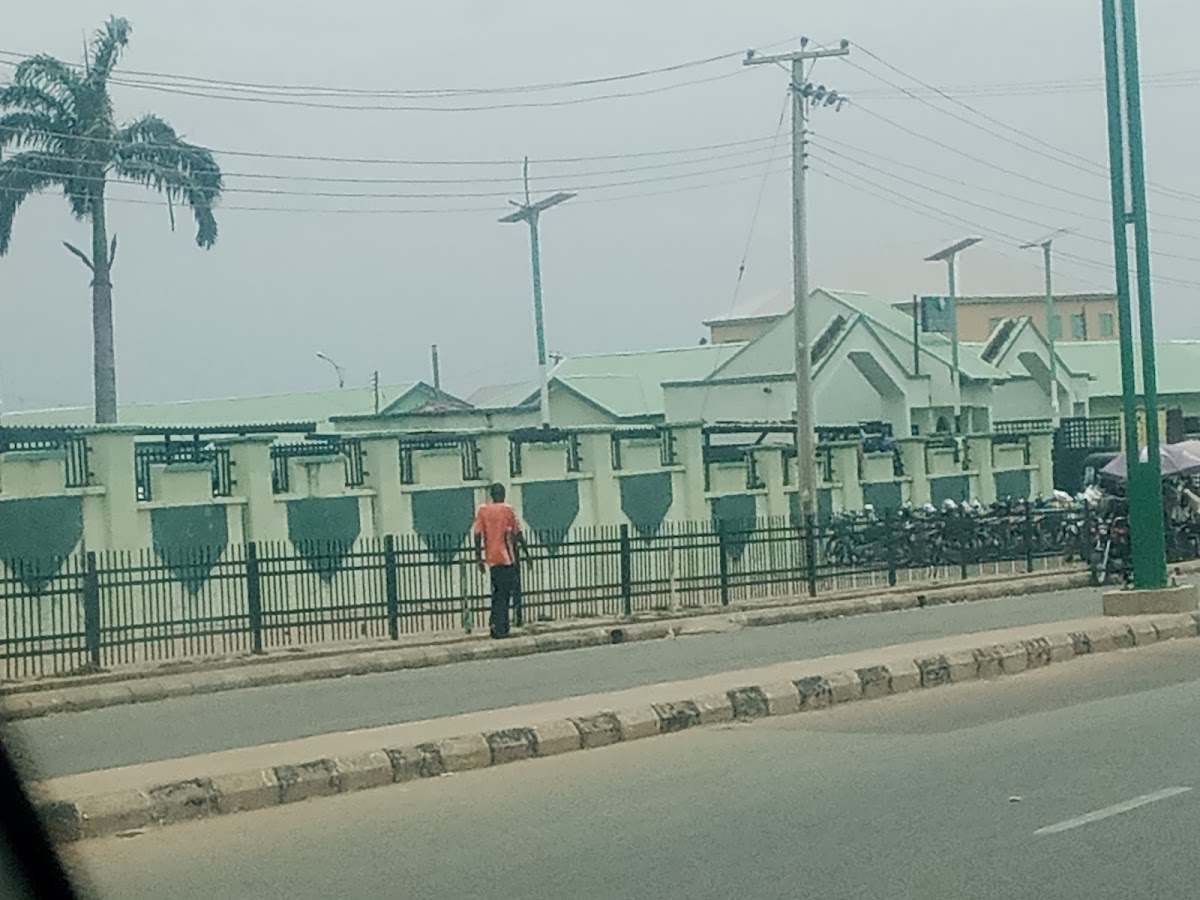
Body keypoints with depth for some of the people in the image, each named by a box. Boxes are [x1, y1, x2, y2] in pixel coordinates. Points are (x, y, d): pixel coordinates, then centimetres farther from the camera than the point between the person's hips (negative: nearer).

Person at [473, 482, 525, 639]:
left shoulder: (482, 510, 4)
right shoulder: (507, 509, -5)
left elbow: (478, 535, -1)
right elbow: (517, 533, -5)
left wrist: (479, 558, 4)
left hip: (491, 558, 4)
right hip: (506, 557, -4)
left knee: (497, 593, 15)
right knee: (504, 595, 0)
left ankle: (496, 627, 15)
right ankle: (500, 629, -3)